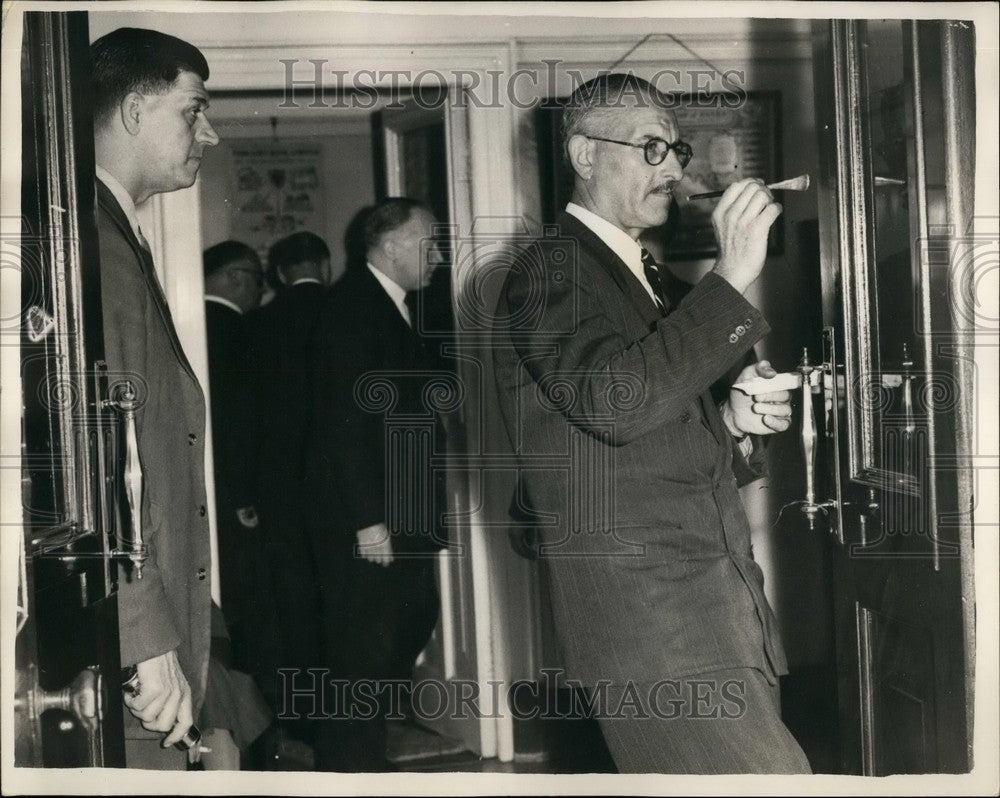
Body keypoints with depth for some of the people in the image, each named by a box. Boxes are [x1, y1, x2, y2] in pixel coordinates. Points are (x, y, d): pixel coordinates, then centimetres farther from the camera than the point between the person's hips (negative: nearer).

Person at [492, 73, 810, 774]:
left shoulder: (642, 275, 21)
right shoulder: (550, 274, -7)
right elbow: (614, 402, -25)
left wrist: (734, 423, 5)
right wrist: (733, 277, -22)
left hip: (720, 607, 9)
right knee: (766, 772, -16)